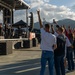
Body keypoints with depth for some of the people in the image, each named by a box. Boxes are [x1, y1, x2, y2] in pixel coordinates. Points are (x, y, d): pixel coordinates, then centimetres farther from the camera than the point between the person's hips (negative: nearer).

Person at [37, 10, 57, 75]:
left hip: (44, 52, -2)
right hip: (51, 53, 2)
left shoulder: (43, 34, -8)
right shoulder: (53, 36, -2)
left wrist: (38, 15, 9)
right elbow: (55, 46, 0)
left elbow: (40, 24, 0)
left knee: (43, 68, 3)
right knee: (51, 68, 11)